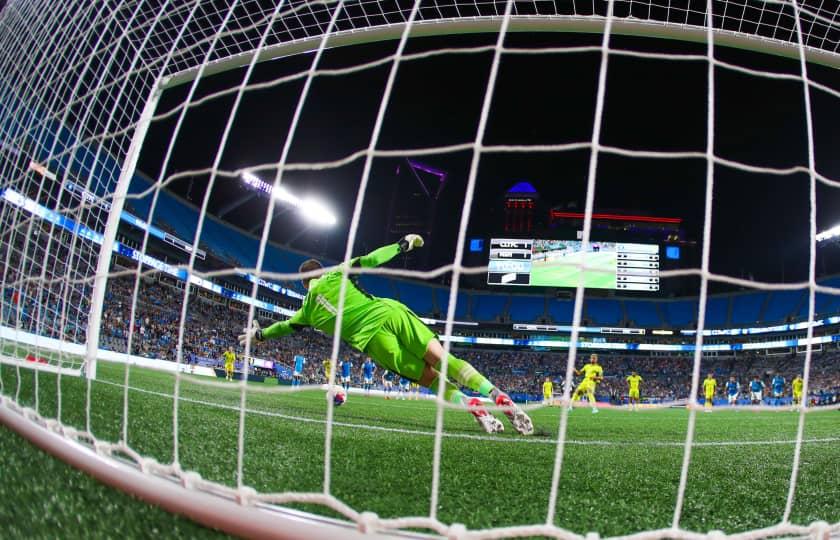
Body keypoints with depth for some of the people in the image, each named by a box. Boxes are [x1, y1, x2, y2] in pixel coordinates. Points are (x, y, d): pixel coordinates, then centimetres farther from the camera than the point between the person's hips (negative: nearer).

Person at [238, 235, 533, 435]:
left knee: (429, 377, 7)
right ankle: (499, 397, -21)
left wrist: (259, 334, 58)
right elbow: (370, 259, 14)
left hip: (371, 339, -1)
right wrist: (402, 245, 25)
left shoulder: (308, 311, 24)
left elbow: (285, 326, 40)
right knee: (441, 358, -7)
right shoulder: (337, 274, 21)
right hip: (389, 312, 1)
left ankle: (472, 405, -16)